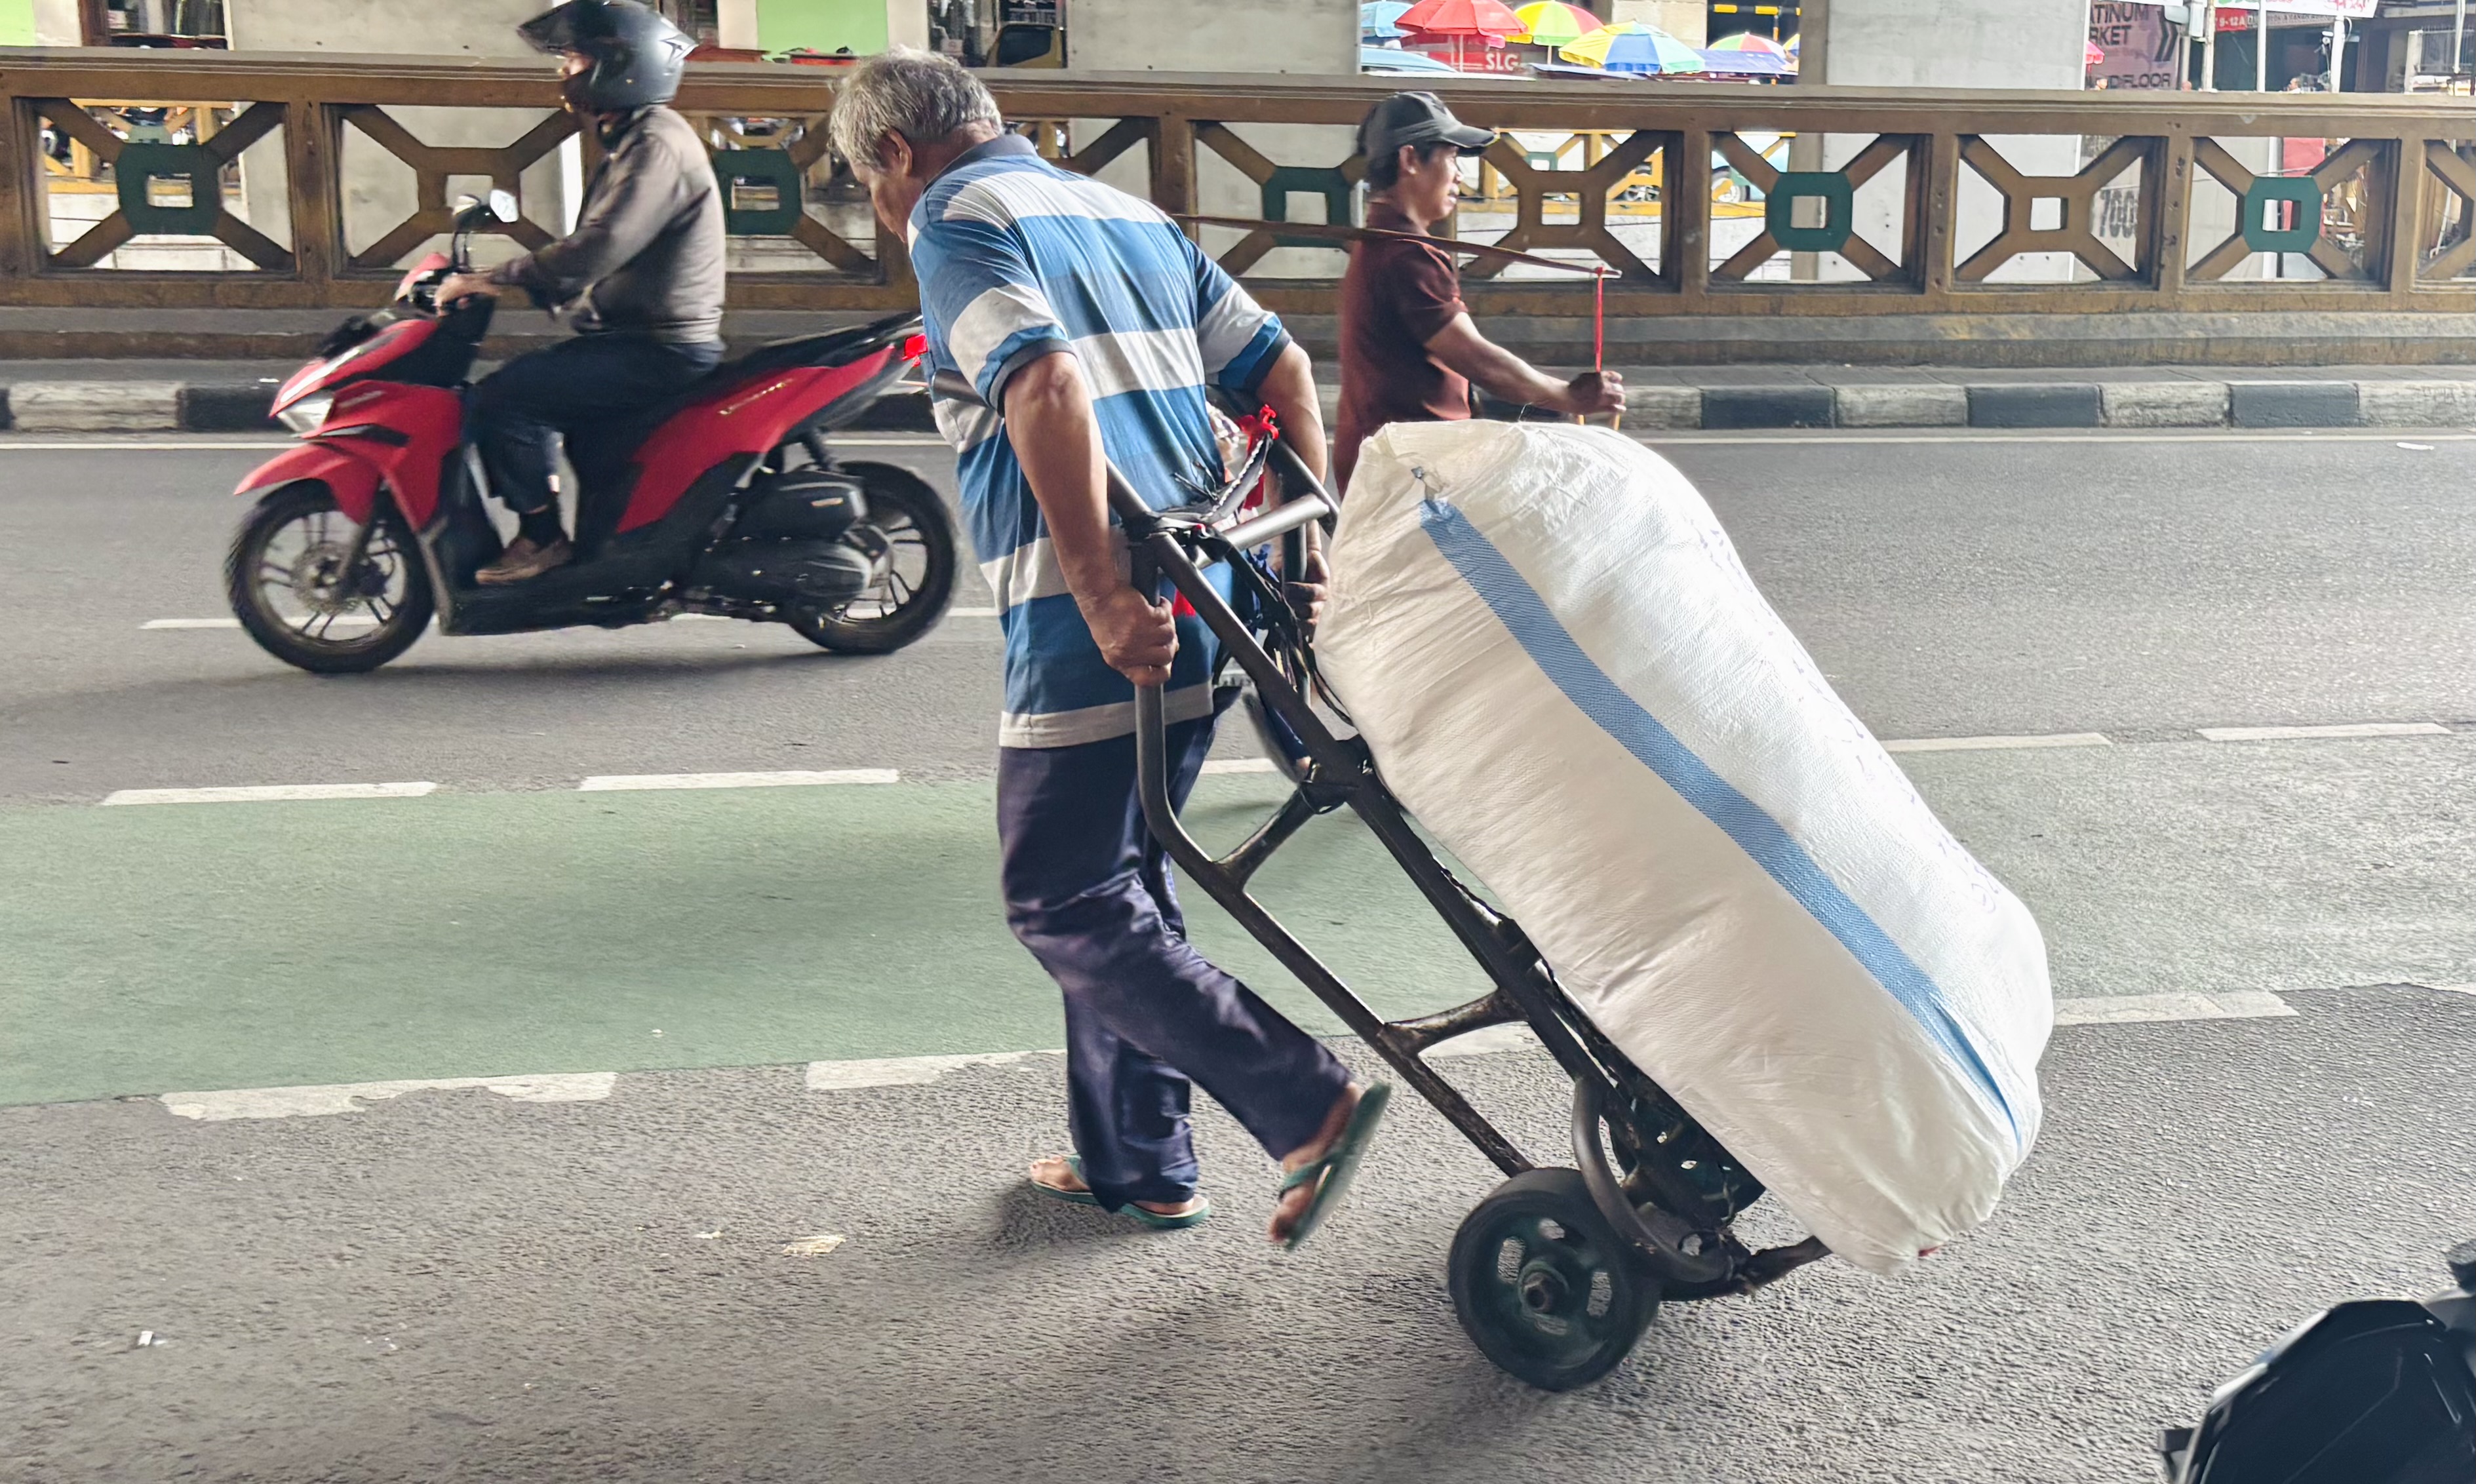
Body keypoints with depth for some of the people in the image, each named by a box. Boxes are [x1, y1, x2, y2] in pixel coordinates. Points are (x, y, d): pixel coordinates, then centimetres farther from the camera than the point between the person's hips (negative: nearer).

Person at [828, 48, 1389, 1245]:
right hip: (1204, 606, 9)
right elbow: (1279, 365, 18)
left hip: (1100, 628, -9)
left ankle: (1309, 1104, -6)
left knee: (1064, 903, 0)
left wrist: (1104, 598, -25)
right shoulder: (1131, 215, 21)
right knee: (1119, 888, 18)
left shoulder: (958, 219, -4)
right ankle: (1135, 1166, 25)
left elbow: (1046, 388, -21)